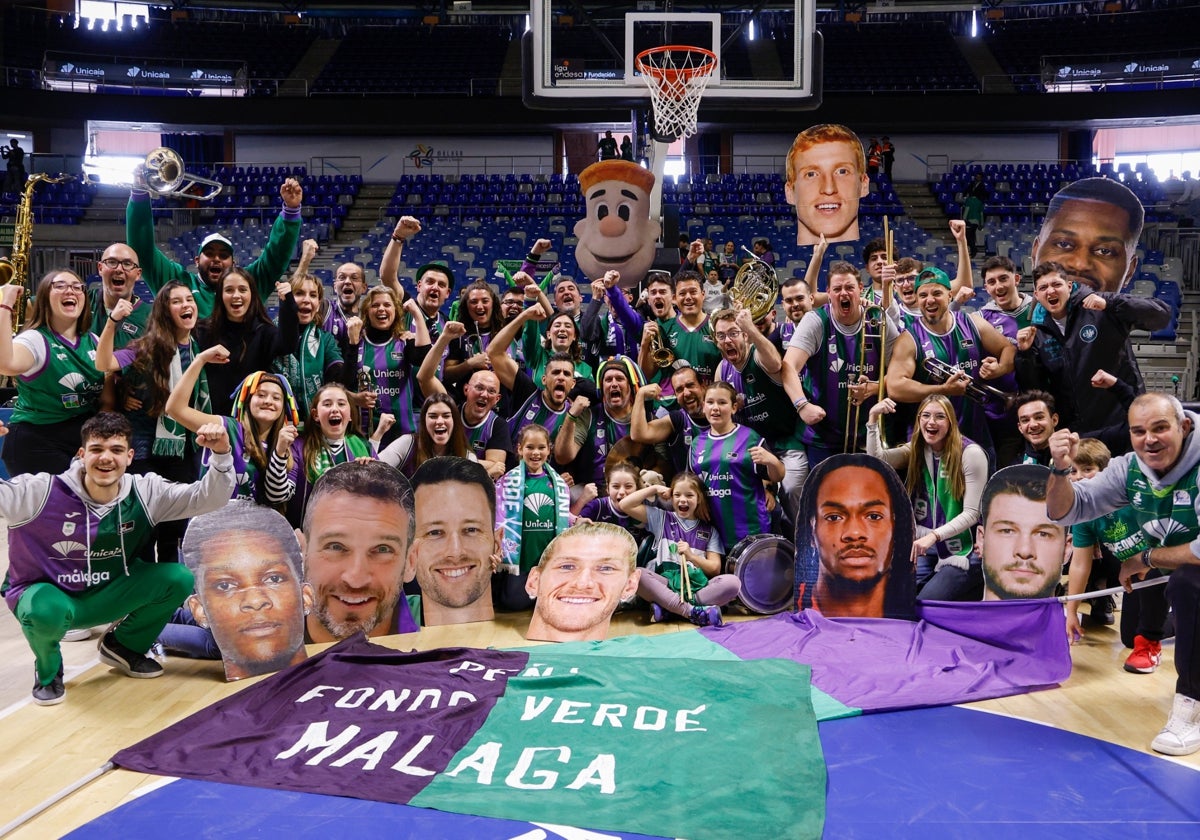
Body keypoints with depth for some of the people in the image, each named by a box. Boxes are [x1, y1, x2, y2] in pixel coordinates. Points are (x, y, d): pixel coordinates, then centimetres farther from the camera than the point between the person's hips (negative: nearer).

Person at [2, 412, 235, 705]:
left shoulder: (144, 493, -11)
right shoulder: (43, 492, -21)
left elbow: (207, 498, -15)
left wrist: (220, 455, -32)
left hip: (105, 598, 4)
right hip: (47, 595, -3)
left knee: (178, 579, -17)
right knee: (47, 613, -40)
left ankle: (122, 646, 12)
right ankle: (47, 670, -1)